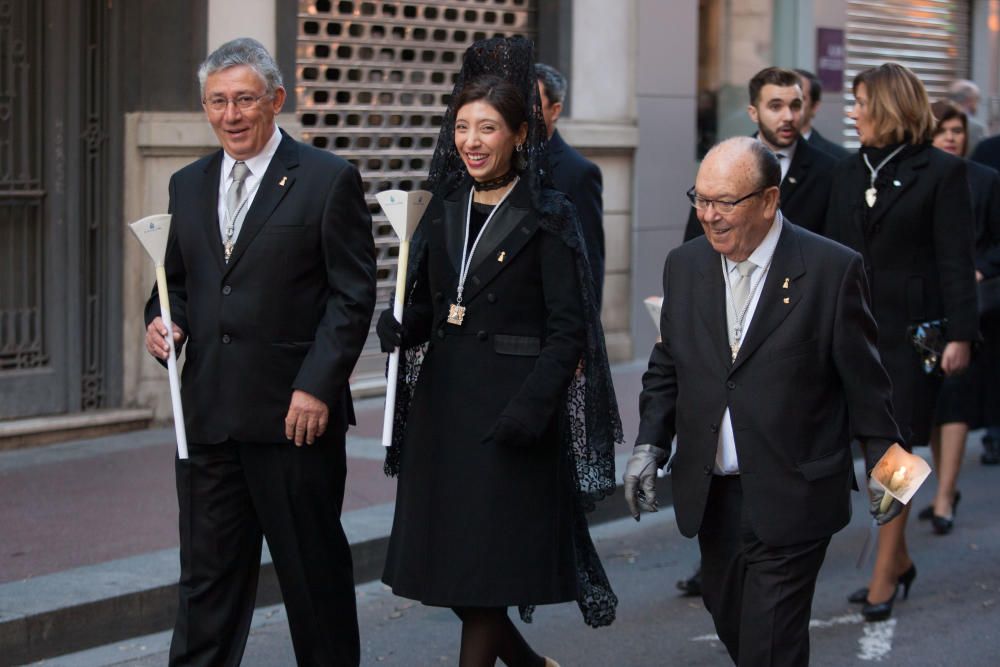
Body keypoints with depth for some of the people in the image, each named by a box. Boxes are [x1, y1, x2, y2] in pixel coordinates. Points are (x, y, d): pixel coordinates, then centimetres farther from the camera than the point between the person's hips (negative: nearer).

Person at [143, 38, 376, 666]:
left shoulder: (328, 179, -3)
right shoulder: (188, 185, 14)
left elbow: (354, 294, -7)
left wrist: (316, 387, -15)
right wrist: (160, 320, -1)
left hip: (296, 412, -5)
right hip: (207, 415, 5)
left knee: (315, 568, 6)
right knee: (208, 573, 7)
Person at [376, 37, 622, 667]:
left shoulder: (548, 217, -6)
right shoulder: (446, 209, 11)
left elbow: (568, 329, -10)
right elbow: (428, 303, 15)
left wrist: (532, 407, -21)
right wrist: (402, 326, -8)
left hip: (508, 407, -6)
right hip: (441, 399, 6)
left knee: (486, 569, -3)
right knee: (444, 565, 9)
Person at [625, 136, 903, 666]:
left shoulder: (832, 270, -10)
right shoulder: (684, 266, 5)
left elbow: (862, 378, -4)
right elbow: (667, 368, 12)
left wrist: (883, 459, -1)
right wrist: (649, 444, 2)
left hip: (792, 499, -5)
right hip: (710, 496, 5)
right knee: (729, 622, 15)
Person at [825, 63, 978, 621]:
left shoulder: (941, 172, -5)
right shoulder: (850, 173, 11)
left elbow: (956, 260, -9)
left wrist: (961, 334, -15)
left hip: (913, 329, -5)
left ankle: (884, 576, 1)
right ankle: (899, 560, 22)